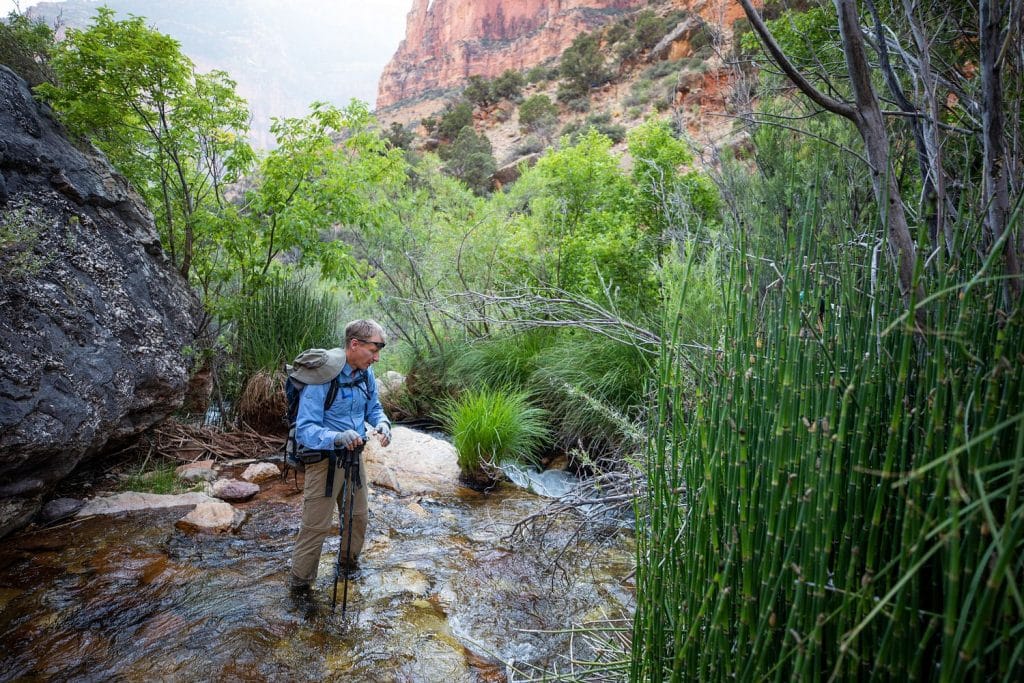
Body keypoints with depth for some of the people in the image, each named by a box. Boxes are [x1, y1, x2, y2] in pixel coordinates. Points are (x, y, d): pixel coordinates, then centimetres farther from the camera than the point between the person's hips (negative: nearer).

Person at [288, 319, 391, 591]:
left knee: (358, 516, 20)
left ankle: (349, 562, 44)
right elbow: (304, 429, -27)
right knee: (316, 526, 0)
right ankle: (299, 584, 20)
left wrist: (382, 424, -11)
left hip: (353, 456, 7)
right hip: (324, 459, -7)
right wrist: (337, 438, -44)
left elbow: (374, 408, 12)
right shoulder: (321, 378, -25)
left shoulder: (365, 373, -3)